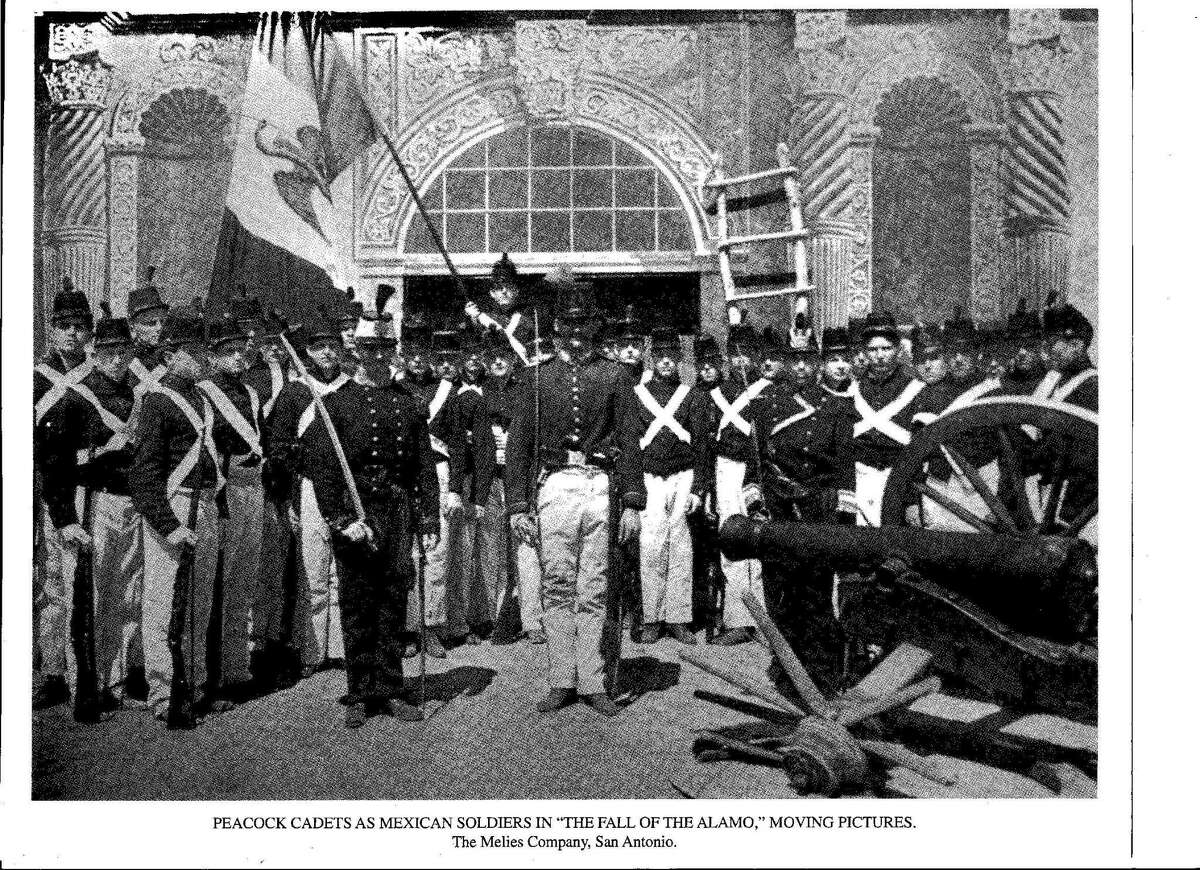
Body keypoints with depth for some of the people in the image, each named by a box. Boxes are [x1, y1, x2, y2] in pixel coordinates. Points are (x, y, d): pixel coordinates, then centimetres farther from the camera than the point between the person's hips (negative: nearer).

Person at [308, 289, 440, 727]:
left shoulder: (409, 403, 10)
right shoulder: (338, 402, 0)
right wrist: (341, 519, -14)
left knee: (394, 603, 8)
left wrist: (430, 519, 5)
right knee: (357, 607, 4)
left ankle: (391, 690, 19)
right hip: (356, 513, -3)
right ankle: (360, 695, 15)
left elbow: (425, 466, 10)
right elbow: (323, 468, -5)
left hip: (399, 512, 3)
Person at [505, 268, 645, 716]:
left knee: (594, 590, 3)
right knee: (557, 586, 3)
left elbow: (629, 440, 6)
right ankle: (561, 681, 12)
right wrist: (518, 505, 0)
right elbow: (518, 444, 8)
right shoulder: (540, 379, 10)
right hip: (555, 486, 1)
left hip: (600, 487, 0)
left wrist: (633, 503, -1)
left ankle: (591, 683, 11)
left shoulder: (613, 376, 9)